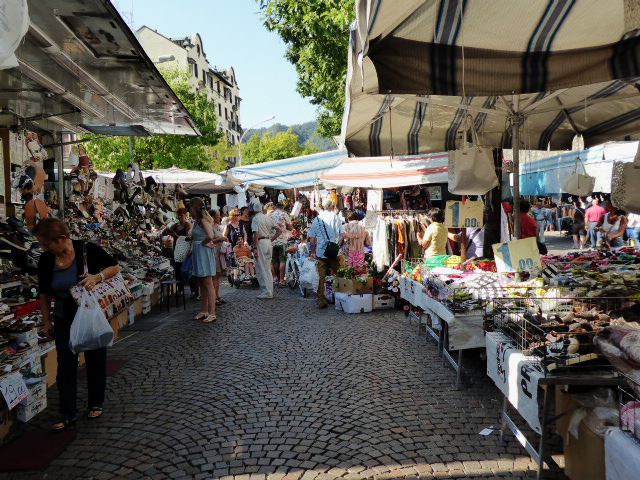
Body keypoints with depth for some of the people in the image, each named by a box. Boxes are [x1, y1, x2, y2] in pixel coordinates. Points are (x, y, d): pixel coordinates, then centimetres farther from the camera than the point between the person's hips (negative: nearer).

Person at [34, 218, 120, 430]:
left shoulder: (88, 250, -20)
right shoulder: (46, 260, -8)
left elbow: (115, 267, -9)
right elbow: (44, 293, 4)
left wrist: (97, 277, -28)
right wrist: (46, 321, 8)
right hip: (64, 319, 3)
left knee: (95, 361, 11)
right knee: (65, 365, 4)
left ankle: (96, 404, 29)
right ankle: (67, 414, 15)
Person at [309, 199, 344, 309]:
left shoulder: (317, 219, 7)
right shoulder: (334, 217, 0)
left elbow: (312, 238, 9)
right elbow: (342, 234, -1)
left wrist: (313, 251, 20)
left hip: (321, 252, 3)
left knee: (321, 277, 7)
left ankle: (322, 301, 8)